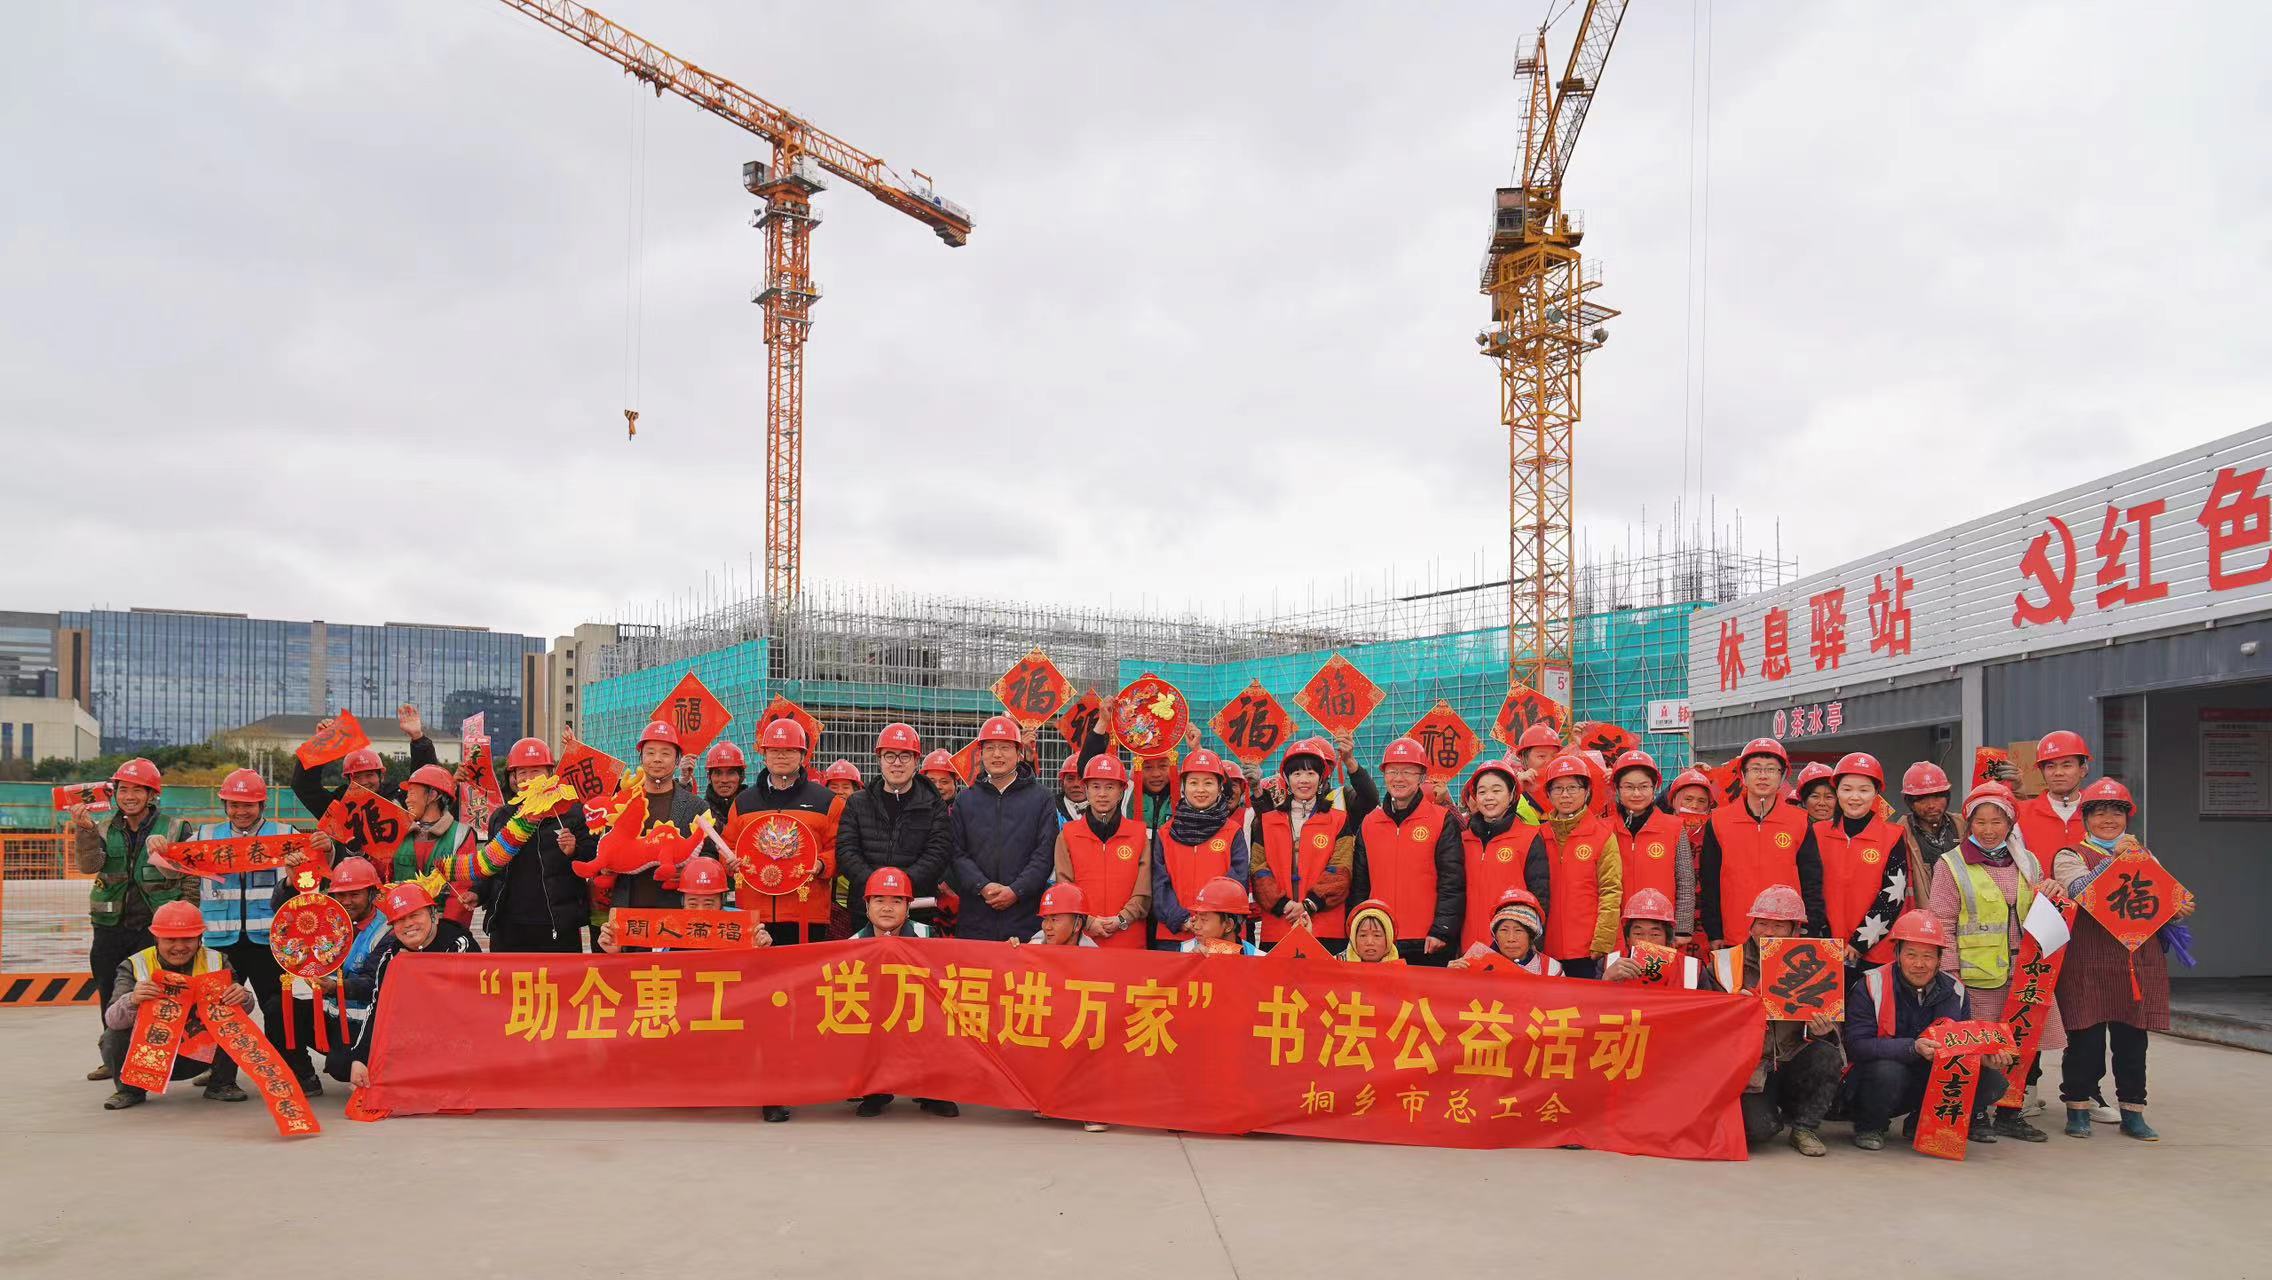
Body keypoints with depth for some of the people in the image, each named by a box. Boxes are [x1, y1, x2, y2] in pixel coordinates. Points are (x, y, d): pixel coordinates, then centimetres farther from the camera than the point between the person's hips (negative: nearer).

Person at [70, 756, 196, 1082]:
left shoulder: (176, 829, 1)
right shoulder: (105, 831, 9)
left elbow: (193, 876, 2)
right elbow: (88, 864, -9)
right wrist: (84, 830, -26)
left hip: (158, 927, -4)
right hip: (111, 929, 4)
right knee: (110, 996, 11)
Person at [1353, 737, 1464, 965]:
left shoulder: (1443, 820, 0)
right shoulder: (1369, 824, 12)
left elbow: (1452, 883, -5)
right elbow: (1360, 885, 15)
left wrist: (1442, 930, -13)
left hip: (1429, 945, -3)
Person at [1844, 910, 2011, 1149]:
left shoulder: (1953, 992, 2)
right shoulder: (1870, 987, -14)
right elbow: (1856, 1045, -24)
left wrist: (1983, 1057, -18)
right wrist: (1913, 1048, -36)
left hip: (1934, 1084, 5)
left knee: (1991, 1080, -14)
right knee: (1887, 1070, -38)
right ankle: (1869, 1125, -5)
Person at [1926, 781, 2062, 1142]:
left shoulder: (2027, 863, 14)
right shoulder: (1952, 865, -1)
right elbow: (1942, 924, -4)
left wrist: (2053, 896, 3)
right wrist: (1950, 973, -10)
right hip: (1977, 976, -5)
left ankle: (2010, 1114, 21)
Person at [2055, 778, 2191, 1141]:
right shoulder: (2070, 856, 3)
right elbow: (2081, 891, -17)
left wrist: (2180, 908, -8)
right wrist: (2114, 859, -24)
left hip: (2139, 961, 4)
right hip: (2088, 964, -4)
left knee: (2132, 1040, 7)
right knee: (2086, 1039, -1)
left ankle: (2132, 1112, 16)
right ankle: (2079, 1108, 10)